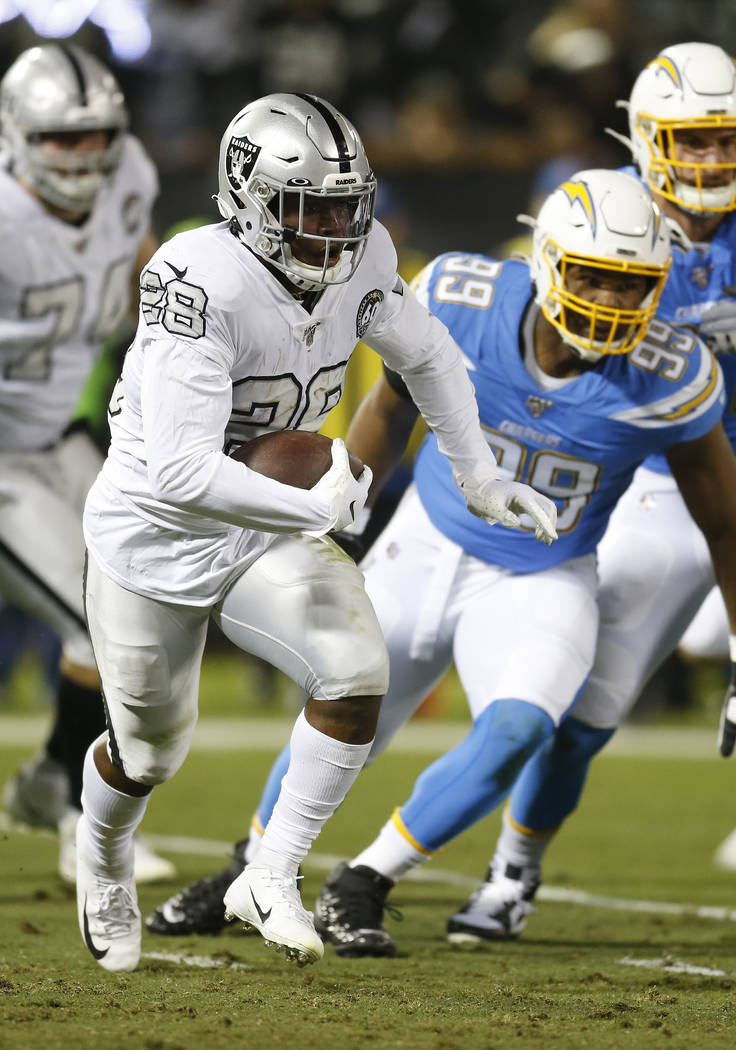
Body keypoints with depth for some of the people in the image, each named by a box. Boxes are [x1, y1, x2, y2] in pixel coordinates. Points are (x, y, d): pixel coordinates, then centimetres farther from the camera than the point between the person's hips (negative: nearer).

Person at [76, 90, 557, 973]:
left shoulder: (360, 261, -12)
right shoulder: (204, 284, -33)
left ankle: (270, 879, -4)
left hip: (266, 536, 5)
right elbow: (181, 474, -38)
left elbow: (428, 356, 11)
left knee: (356, 674, -20)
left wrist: (480, 481, 10)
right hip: (155, 537, -5)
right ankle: (103, 858, 50)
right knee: (151, 753, 14)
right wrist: (318, 509, -31)